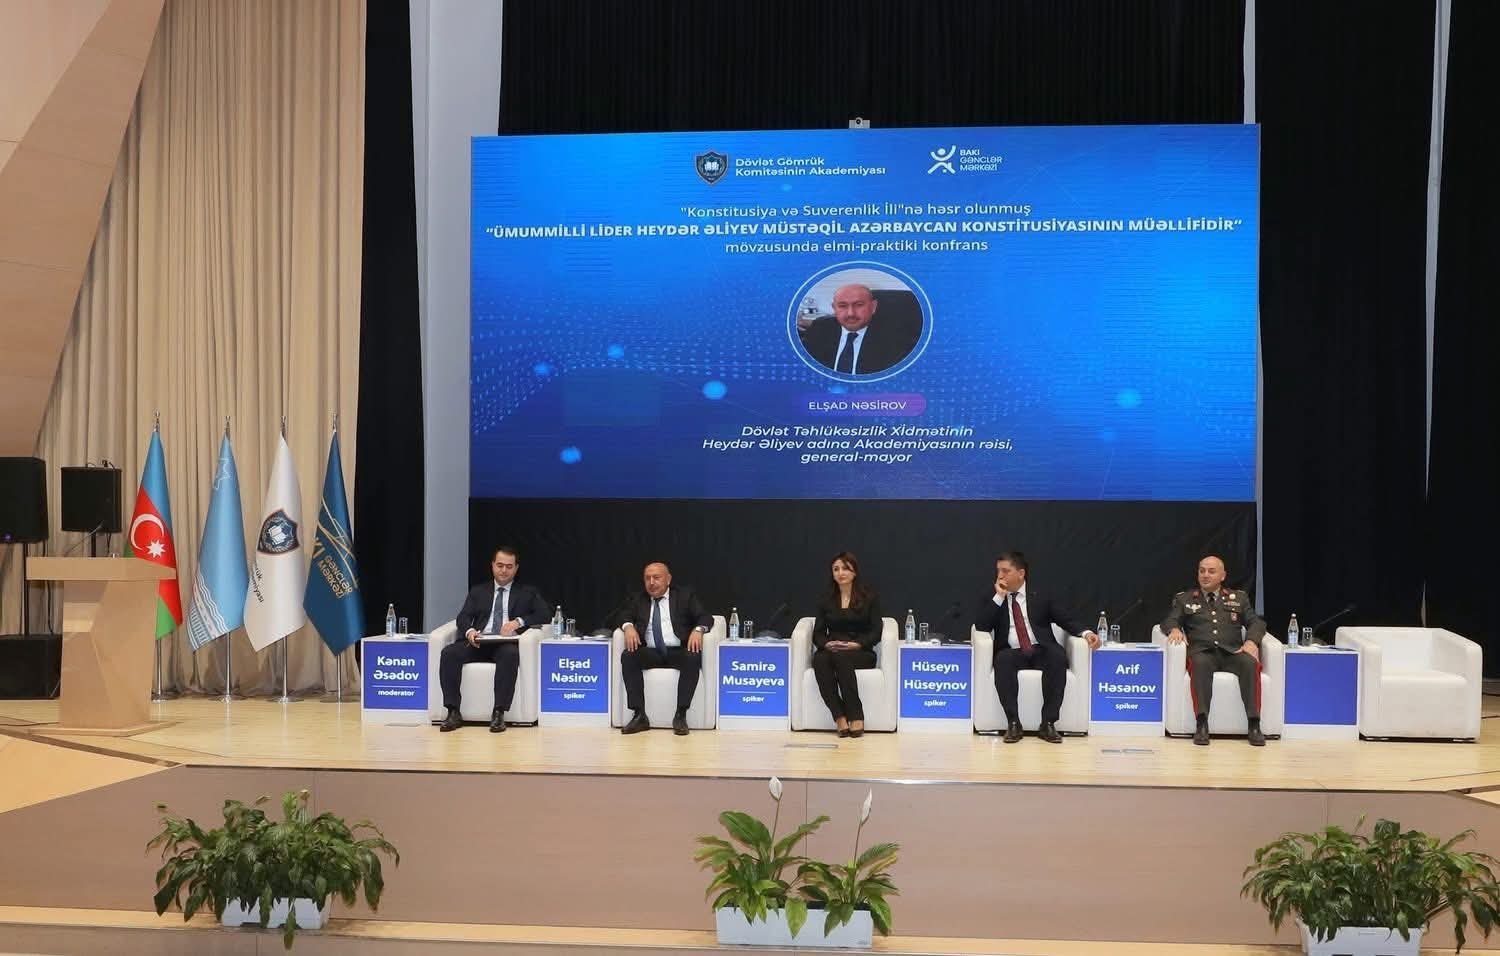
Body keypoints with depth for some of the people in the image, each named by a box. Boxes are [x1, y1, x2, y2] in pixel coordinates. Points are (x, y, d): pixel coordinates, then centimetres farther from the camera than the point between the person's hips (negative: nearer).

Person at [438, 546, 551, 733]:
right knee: (449, 653, -27)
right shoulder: (478, 592, 23)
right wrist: (469, 631, -15)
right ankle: (453, 713, -25)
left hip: (507, 644, -2)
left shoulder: (527, 593, 18)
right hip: (479, 643, 2)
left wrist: (518, 622, -13)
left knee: (510, 654, -38)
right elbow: (463, 617, 10)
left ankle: (499, 714, -37)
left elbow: (544, 615, 4)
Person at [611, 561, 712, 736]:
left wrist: (698, 629, -20)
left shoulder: (685, 595, 12)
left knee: (694, 657, -35)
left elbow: (705, 618, 3)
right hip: (650, 653, 2)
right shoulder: (637, 600, 19)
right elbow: (620, 616, 8)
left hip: (679, 651, -2)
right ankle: (639, 716, -29)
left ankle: (680, 715, -31)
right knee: (627, 656, -28)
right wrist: (628, 626, -15)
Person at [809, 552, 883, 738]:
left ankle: (856, 716, -37)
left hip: (861, 653, -3)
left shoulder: (869, 597, 6)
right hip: (831, 651, 3)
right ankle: (840, 717, -38)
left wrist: (856, 644, -19)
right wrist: (827, 644, -15)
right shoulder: (826, 600, 14)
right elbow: (817, 633, 8)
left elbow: (876, 632, -1)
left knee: (842, 657, -38)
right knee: (819, 659, -34)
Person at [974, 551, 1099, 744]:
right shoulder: (992, 601, 15)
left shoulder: (1041, 599, 16)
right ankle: (1013, 723, -32)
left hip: (1040, 651, 0)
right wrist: (999, 597, -4)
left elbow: (1067, 620, 10)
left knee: (1058, 656, -34)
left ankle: (1048, 723, -31)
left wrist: (1086, 633, -10)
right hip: (1012, 653, 0)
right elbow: (980, 627, 0)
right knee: (1002, 659, -36)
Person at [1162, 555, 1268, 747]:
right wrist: (1175, 629, -17)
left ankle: (1254, 726, -36)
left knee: (1250, 663, -33)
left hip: (1231, 652, 1)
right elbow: (1169, 621, 9)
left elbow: (1256, 622, 14)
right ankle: (1202, 725, -43)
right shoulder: (1184, 599, 21)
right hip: (1202, 652, -1)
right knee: (1200, 663, -38)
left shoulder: (1239, 597, 23)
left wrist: (1251, 641, -9)